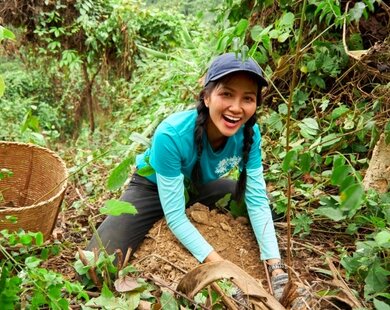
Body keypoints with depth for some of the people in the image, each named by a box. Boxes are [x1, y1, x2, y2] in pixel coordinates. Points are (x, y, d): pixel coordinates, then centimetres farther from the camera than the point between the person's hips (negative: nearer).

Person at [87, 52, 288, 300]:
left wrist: (276, 267, -27)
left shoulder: (250, 134, -22)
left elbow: (257, 201, -17)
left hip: (199, 186, 5)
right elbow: (175, 216, -32)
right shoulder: (172, 135, -37)